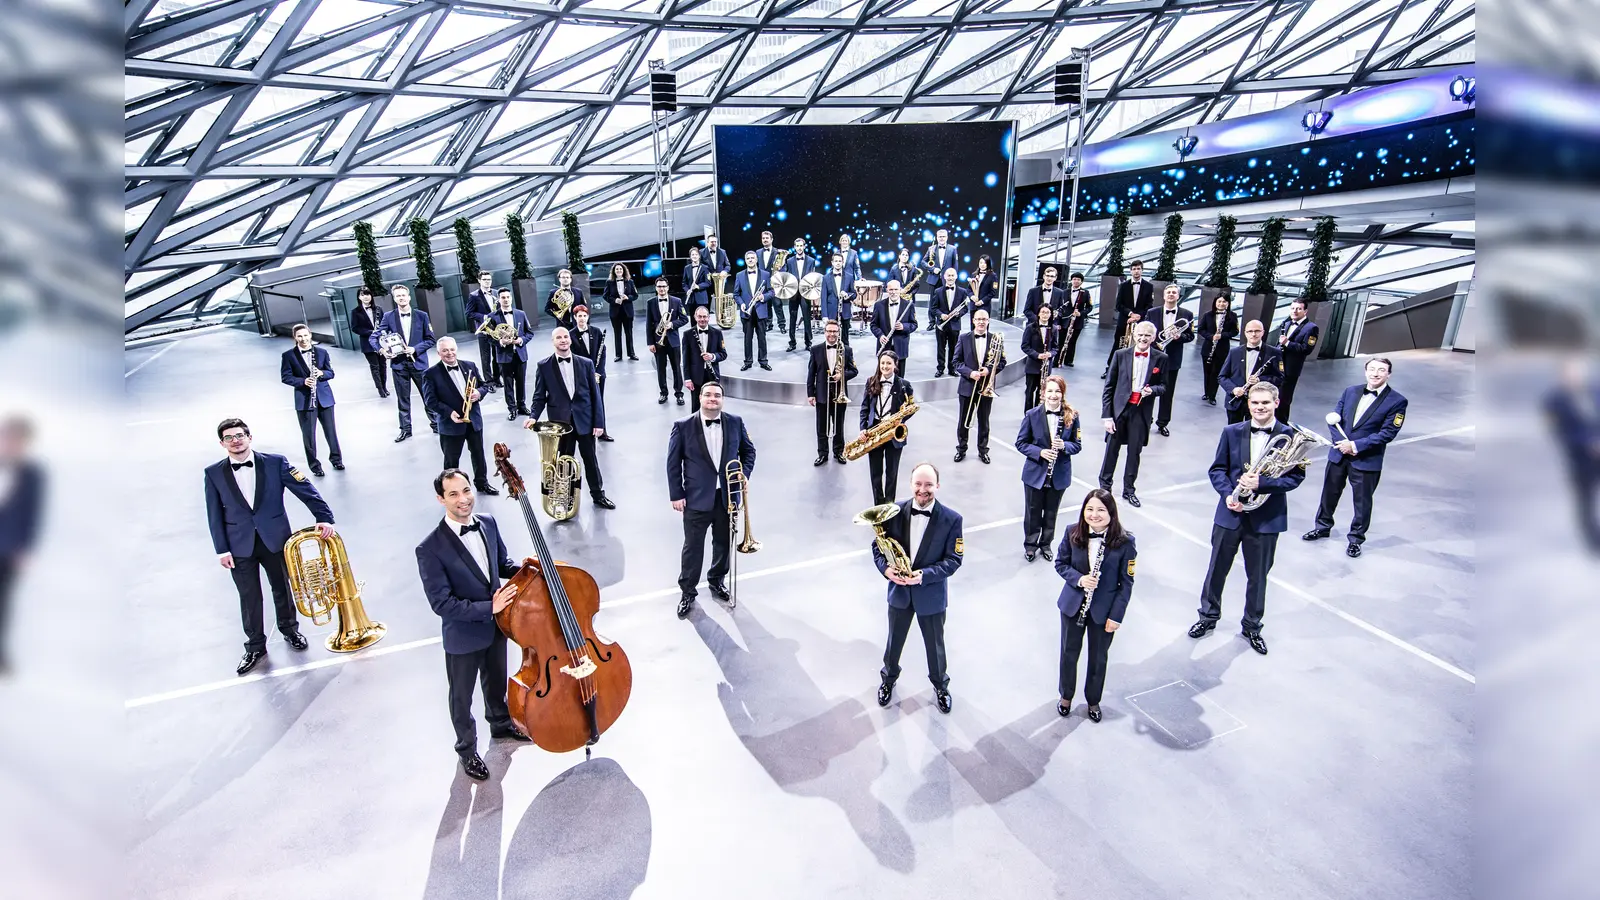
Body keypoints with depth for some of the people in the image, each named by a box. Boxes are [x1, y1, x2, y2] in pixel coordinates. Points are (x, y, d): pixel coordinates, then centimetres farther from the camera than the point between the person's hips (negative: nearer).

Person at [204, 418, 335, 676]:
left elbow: (305, 489, -8)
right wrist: (222, 549, -3)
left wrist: (324, 517, -16)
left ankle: (289, 629, 38)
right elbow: (214, 515, 1)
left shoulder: (275, 462, -7)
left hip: (275, 539, 0)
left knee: (282, 588, 16)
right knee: (249, 598, 9)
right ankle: (255, 646, 25)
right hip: (240, 546, 0)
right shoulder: (214, 473, -2)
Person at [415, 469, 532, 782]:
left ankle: (501, 724, 56)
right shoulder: (430, 549, -27)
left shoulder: (488, 522, -10)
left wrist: (520, 569, -15)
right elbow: (441, 603, -24)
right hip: (463, 636, -5)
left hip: (497, 625, 5)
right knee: (462, 697, 19)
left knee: (497, 682, 29)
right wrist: (488, 607, -28)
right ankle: (467, 749, 44)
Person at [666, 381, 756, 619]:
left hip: (728, 496, 3)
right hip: (697, 498, -3)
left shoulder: (735, 422, 1)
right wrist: (676, 495, -7)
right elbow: (673, 462, -4)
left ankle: (716, 581, 40)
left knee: (724, 543, 17)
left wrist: (744, 475, -2)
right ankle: (687, 591, 24)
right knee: (692, 547, 7)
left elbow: (749, 451, 13)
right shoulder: (683, 426, -7)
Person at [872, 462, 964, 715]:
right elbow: (878, 545, -4)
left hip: (932, 594, -1)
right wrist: (886, 568, -23)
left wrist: (924, 575, -27)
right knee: (894, 641, 23)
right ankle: (889, 678, 50)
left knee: (935, 645, 20)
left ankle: (940, 685, 47)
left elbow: (953, 559, -15)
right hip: (899, 590, 2)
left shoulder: (952, 519, -17)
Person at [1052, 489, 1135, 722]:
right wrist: (1079, 579, -19)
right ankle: (1066, 695, 42)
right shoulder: (1073, 533, -12)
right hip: (1073, 604, 2)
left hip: (1104, 609, -1)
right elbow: (1061, 563, 0)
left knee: (1098, 658, 17)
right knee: (1069, 653, 18)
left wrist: (1116, 615, -10)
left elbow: (1126, 582, -10)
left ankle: (1093, 701, 42)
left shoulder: (1125, 542, -18)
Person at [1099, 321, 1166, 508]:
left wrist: (1152, 390, -15)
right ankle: (1104, 487, 22)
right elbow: (1109, 387, -1)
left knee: (1134, 452, 11)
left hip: (1141, 413, 1)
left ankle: (1128, 489, 28)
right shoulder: (1120, 355, -3)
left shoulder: (1161, 358, 0)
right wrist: (1107, 415, -6)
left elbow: (1163, 385, 10)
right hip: (1119, 409, -1)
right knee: (1111, 450, 6)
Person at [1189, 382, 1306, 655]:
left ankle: (1252, 626, 32)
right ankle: (1208, 617, 34)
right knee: (1217, 569, 14)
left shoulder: (1290, 436, -7)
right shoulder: (1232, 432, -1)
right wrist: (1227, 495, -14)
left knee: (1258, 576, 13)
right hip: (1230, 513, 2)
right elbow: (1217, 469, 2)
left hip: (1266, 518, -1)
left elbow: (1297, 475, -8)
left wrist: (1262, 483, -23)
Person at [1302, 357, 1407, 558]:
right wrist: (1342, 443, -11)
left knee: (1362, 501, 8)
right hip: (1338, 453, 4)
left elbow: (1387, 433, -14)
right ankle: (1323, 527, 35)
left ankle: (1355, 539, 24)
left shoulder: (1397, 401, -9)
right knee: (1330, 493, 17)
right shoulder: (1350, 391, 4)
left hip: (1367, 460, -4)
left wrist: (1355, 445, -19)